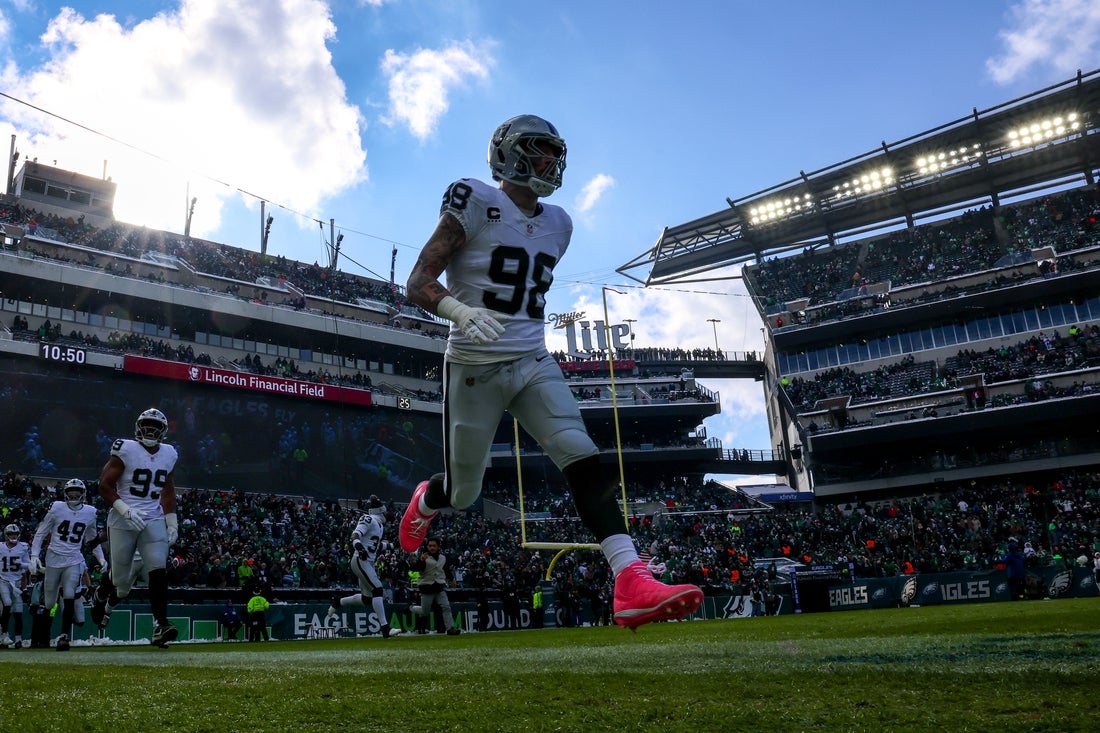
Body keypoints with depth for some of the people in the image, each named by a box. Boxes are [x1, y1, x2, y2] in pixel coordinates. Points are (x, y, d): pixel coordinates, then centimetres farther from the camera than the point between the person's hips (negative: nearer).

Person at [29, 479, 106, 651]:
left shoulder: (90, 512, 3)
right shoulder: (56, 508, -5)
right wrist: (34, 556, -8)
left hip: (74, 561, 1)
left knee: (69, 597, -16)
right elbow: (40, 533, 2)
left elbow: (92, 539, 16)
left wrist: (101, 559, 8)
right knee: (49, 603, 6)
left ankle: (64, 636, -10)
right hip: (54, 559, -1)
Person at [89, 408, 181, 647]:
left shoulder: (169, 454, 8)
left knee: (159, 571, -14)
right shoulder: (125, 450, -8)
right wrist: (125, 510, -19)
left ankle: (160, 626, -17)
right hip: (123, 521, -3)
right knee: (121, 579, 6)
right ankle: (100, 597, 42)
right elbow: (105, 485, -8)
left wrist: (172, 523, 11)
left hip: (153, 521, 3)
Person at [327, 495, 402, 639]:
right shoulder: (368, 519, -10)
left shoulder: (380, 524, 17)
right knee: (377, 590, -18)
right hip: (360, 561, -10)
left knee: (367, 597, 9)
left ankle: (338, 602, 28)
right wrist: (358, 546, -40)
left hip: (368, 563, 10)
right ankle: (385, 628, -21)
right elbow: (354, 536, -22)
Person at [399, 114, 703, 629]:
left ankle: (632, 583, -23)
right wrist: (461, 312, -31)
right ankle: (426, 500, 47)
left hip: (533, 363, 5)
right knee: (463, 494, 9)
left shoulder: (556, 225, 12)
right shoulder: (475, 205, -9)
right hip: (474, 367, -4)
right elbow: (419, 283, -13)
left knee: (583, 460, -16)